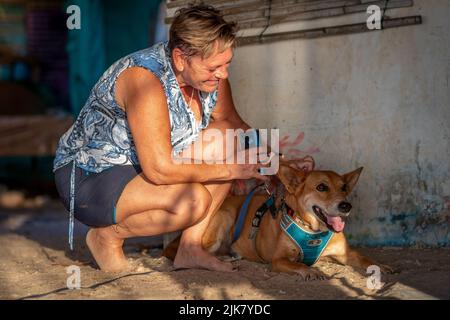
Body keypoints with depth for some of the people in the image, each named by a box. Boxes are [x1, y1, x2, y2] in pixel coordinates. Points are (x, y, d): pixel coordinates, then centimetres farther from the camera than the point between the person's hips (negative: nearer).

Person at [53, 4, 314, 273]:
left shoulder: (210, 75, -6)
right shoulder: (145, 78, -30)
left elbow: (235, 124, 13)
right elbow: (159, 170, -32)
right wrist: (231, 170, -24)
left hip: (139, 169, 9)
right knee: (193, 200, -30)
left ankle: (191, 248, -4)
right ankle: (108, 235, -5)